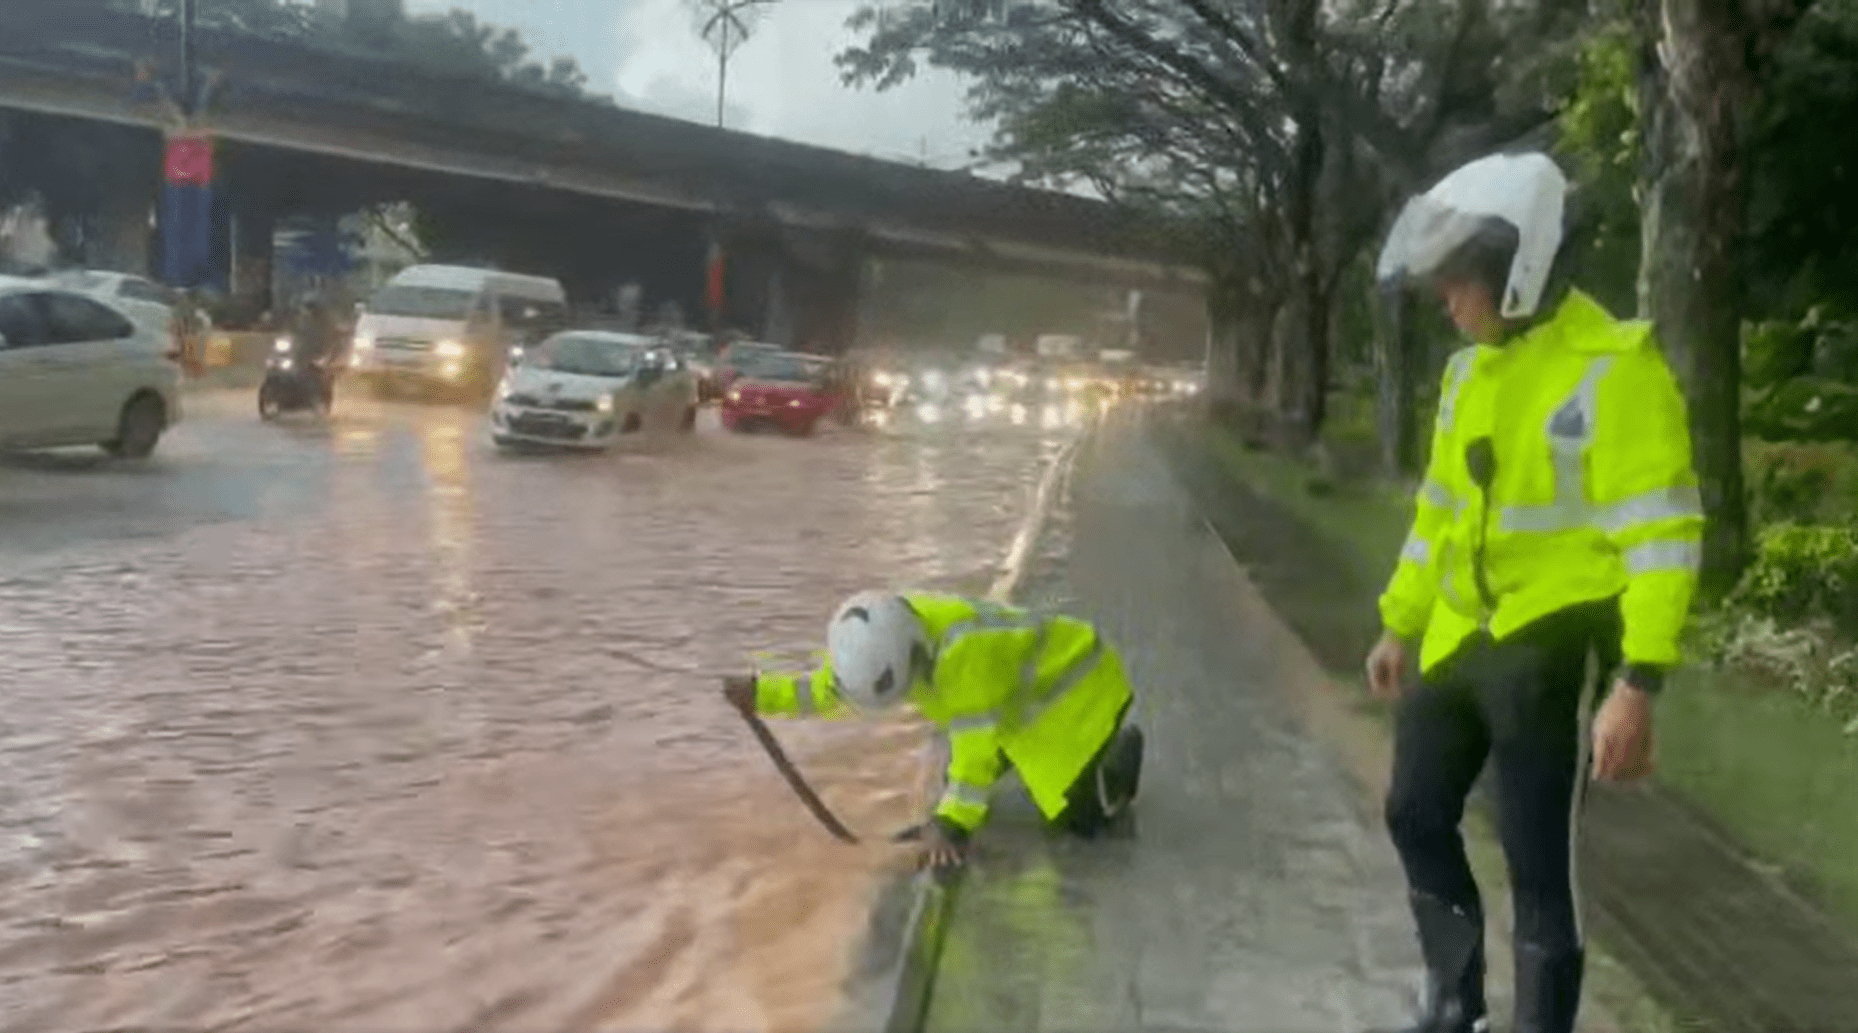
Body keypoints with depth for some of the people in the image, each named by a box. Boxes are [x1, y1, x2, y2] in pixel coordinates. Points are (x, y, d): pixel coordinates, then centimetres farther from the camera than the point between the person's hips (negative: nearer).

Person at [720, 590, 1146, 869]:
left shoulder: (962, 652, -41)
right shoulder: (879, 636, -16)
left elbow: (975, 745, -36)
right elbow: (831, 685, 0)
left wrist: (953, 823, -34)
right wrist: (764, 693, -10)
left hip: (1073, 679, -8)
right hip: (1021, 686, 8)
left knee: (1078, 815, -11)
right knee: (956, 775, 11)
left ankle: (1122, 747, 18)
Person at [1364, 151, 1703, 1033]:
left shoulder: (1614, 369, -16)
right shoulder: (1469, 373, 9)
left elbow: (1661, 536, -19)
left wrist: (1638, 682, -25)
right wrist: (1398, 624, 21)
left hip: (1550, 649, -8)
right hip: (1457, 642, 8)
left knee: (1538, 864, -1)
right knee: (1416, 815, 16)